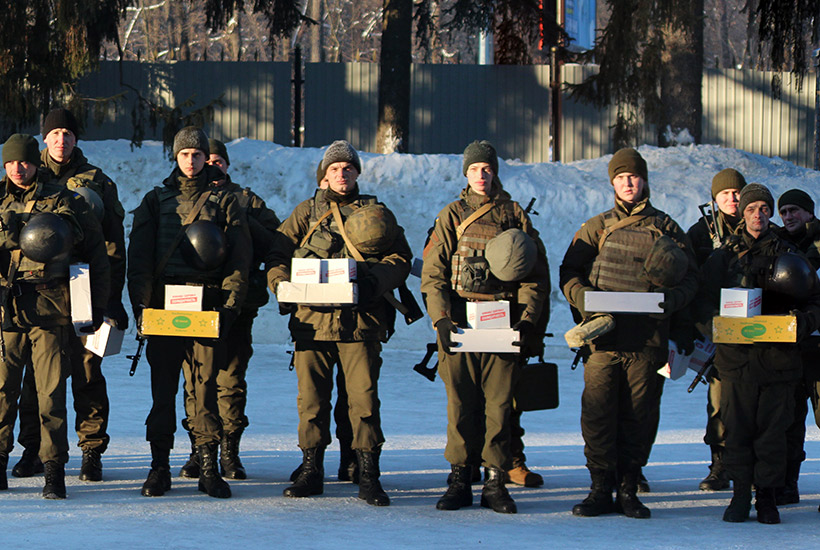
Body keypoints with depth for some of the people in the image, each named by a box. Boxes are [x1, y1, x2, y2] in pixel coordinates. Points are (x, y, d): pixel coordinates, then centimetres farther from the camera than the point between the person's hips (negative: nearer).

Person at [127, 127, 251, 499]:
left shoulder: (224, 202, 11)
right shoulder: (156, 200, 15)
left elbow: (240, 256, 5)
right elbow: (139, 255, 9)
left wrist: (230, 304, -6)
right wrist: (141, 303, -2)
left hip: (208, 304, -1)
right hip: (164, 303, 1)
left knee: (205, 384, -3)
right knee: (162, 386, 0)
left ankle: (209, 467, -1)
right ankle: (159, 465, 4)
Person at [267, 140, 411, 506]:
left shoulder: (377, 213, 14)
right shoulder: (306, 212, 16)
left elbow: (401, 256, 8)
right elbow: (278, 252, 10)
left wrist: (375, 281, -10)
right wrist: (283, 284, -8)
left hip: (361, 321, -1)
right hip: (312, 318, 1)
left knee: (364, 398, -6)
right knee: (311, 398, 3)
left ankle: (368, 477, -2)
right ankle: (311, 471, 13)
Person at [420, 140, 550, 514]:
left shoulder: (515, 216, 10)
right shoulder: (450, 217, 11)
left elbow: (535, 272, 7)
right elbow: (433, 273, 5)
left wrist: (528, 318, -6)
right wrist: (441, 319, -9)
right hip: (459, 324, 0)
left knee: (499, 403, -1)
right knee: (461, 402, 0)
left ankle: (495, 481, 4)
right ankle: (460, 479, 6)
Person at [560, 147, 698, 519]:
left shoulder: (667, 229, 13)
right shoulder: (597, 228, 14)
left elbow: (691, 278, 9)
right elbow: (569, 272, 9)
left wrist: (670, 299, -11)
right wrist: (585, 301, -11)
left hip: (647, 338, 0)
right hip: (604, 335, 0)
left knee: (639, 416, 1)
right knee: (597, 414, -5)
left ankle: (628, 491, 10)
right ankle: (601, 490, 1)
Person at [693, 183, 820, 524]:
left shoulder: (790, 256, 11)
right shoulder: (723, 258, 11)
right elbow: (702, 304, 7)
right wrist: (718, 325, -13)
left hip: (778, 358, 0)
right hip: (736, 358, 0)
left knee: (772, 430, 1)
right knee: (737, 429, -1)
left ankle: (767, 496, 9)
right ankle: (740, 495, 8)